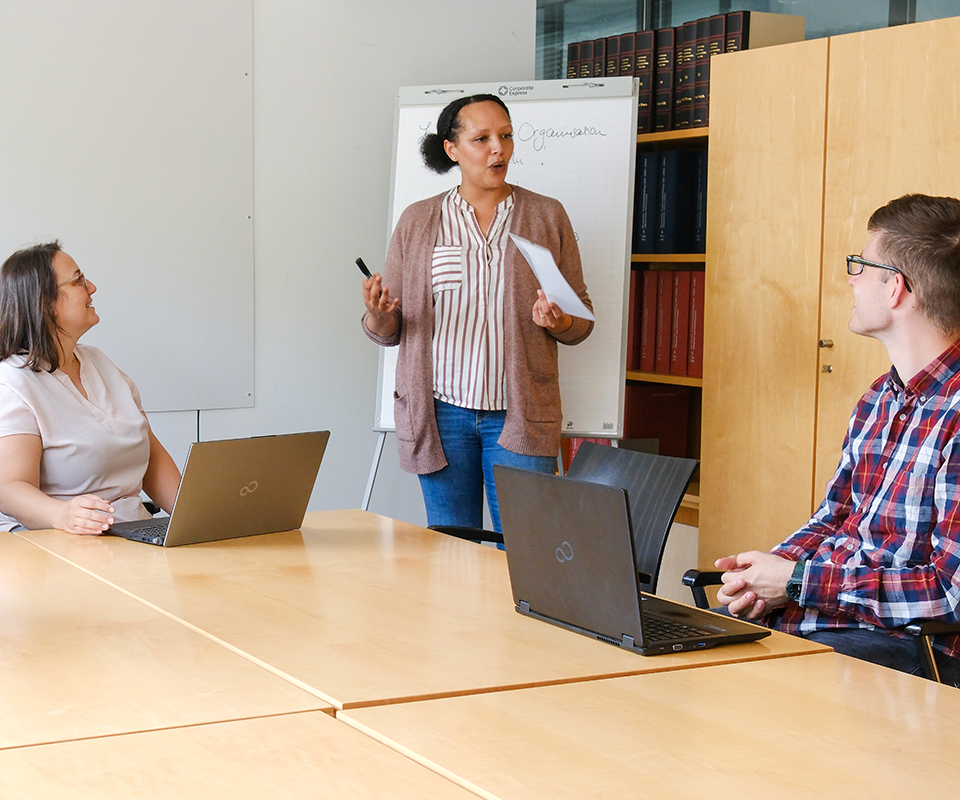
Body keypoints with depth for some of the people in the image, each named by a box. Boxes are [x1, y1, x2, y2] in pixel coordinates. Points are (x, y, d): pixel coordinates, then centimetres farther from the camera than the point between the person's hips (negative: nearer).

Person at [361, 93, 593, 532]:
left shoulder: (548, 216, 7)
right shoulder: (417, 221, 8)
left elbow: (582, 322, 8)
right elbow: (388, 331, 8)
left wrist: (560, 323, -14)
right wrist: (378, 313, -14)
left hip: (519, 413, -1)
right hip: (441, 410, 1)